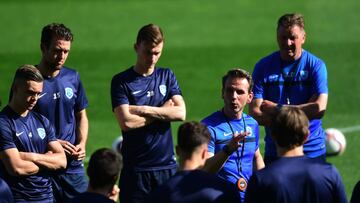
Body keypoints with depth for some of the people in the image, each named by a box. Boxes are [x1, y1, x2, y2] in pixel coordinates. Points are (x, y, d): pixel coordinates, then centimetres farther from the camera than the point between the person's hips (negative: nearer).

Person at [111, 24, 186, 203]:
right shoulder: (121, 81, 0)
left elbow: (180, 113, -2)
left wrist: (142, 110, -8)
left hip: (167, 165, 3)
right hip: (135, 168, -3)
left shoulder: (166, 76, 12)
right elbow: (126, 122, -13)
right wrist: (163, 112, -4)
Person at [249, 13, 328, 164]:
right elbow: (254, 113, -6)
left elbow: (319, 108, -14)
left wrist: (277, 109, -12)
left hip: (311, 152, -1)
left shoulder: (315, 65, -2)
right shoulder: (263, 67, 1)